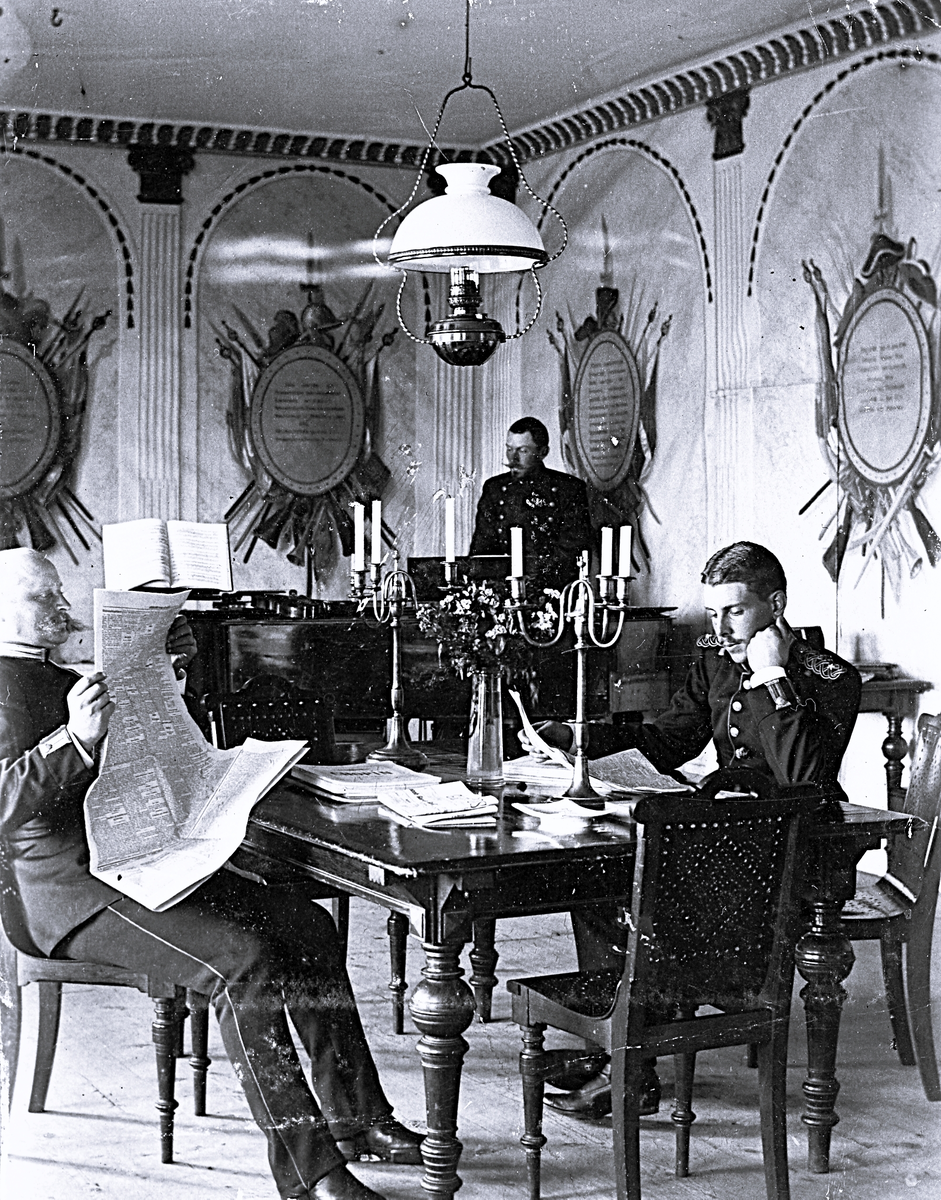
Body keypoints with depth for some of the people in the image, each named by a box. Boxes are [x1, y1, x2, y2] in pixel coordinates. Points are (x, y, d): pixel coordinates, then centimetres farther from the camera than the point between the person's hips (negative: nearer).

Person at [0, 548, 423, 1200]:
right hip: (79, 890, -10)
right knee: (246, 962, -28)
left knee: (307, 925, 2)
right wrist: (76, 737, -38)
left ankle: (356, 1118, 6)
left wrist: (167, 667, 20)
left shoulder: (54, 677, 20)